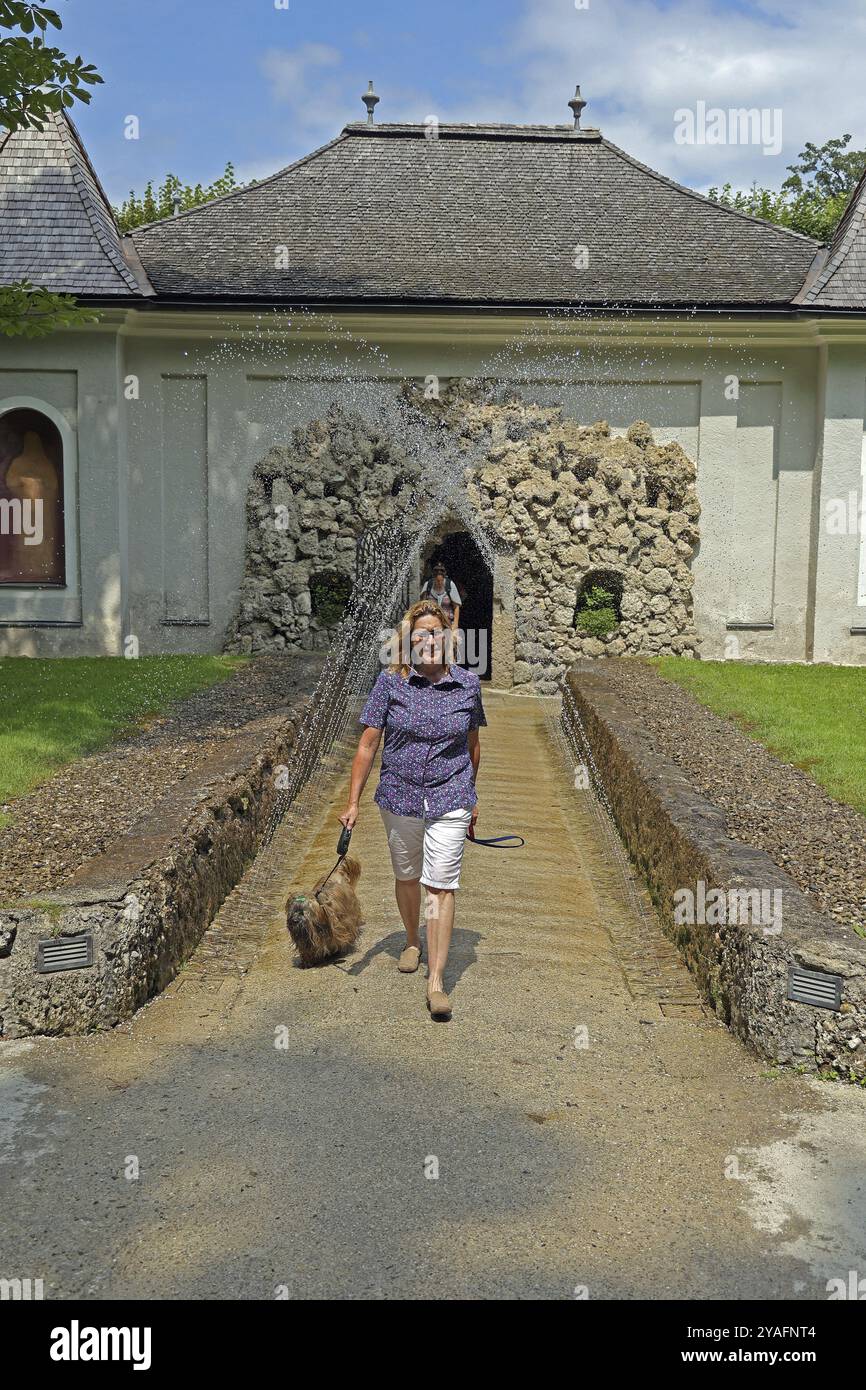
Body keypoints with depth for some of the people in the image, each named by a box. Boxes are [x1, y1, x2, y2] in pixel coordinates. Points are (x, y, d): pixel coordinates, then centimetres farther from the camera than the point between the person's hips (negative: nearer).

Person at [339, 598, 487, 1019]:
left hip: (450, 800, -1)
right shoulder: (390, 683, -8)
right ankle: (412, 941, 46)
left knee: (441, 886, -6)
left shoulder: (467, 684, -3)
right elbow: (367, 744, -6)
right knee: (406, 876, 19)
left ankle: (436, 980, -2)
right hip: (400, 798, 1)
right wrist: (353, 802, -8)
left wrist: (471, 796, 18)